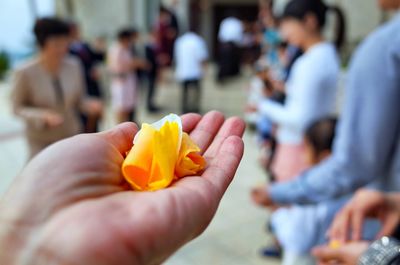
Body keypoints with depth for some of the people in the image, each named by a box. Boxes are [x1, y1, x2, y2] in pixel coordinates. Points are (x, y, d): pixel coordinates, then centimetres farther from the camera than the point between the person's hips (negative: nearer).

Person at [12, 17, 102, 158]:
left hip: (71, 136, 3)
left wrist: (89, 105, -18)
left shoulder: (73, 66, -9)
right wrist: (43, 116, -24)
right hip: (42, 141, -3)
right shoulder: (25, 73, -18)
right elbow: (18, 107, -7)